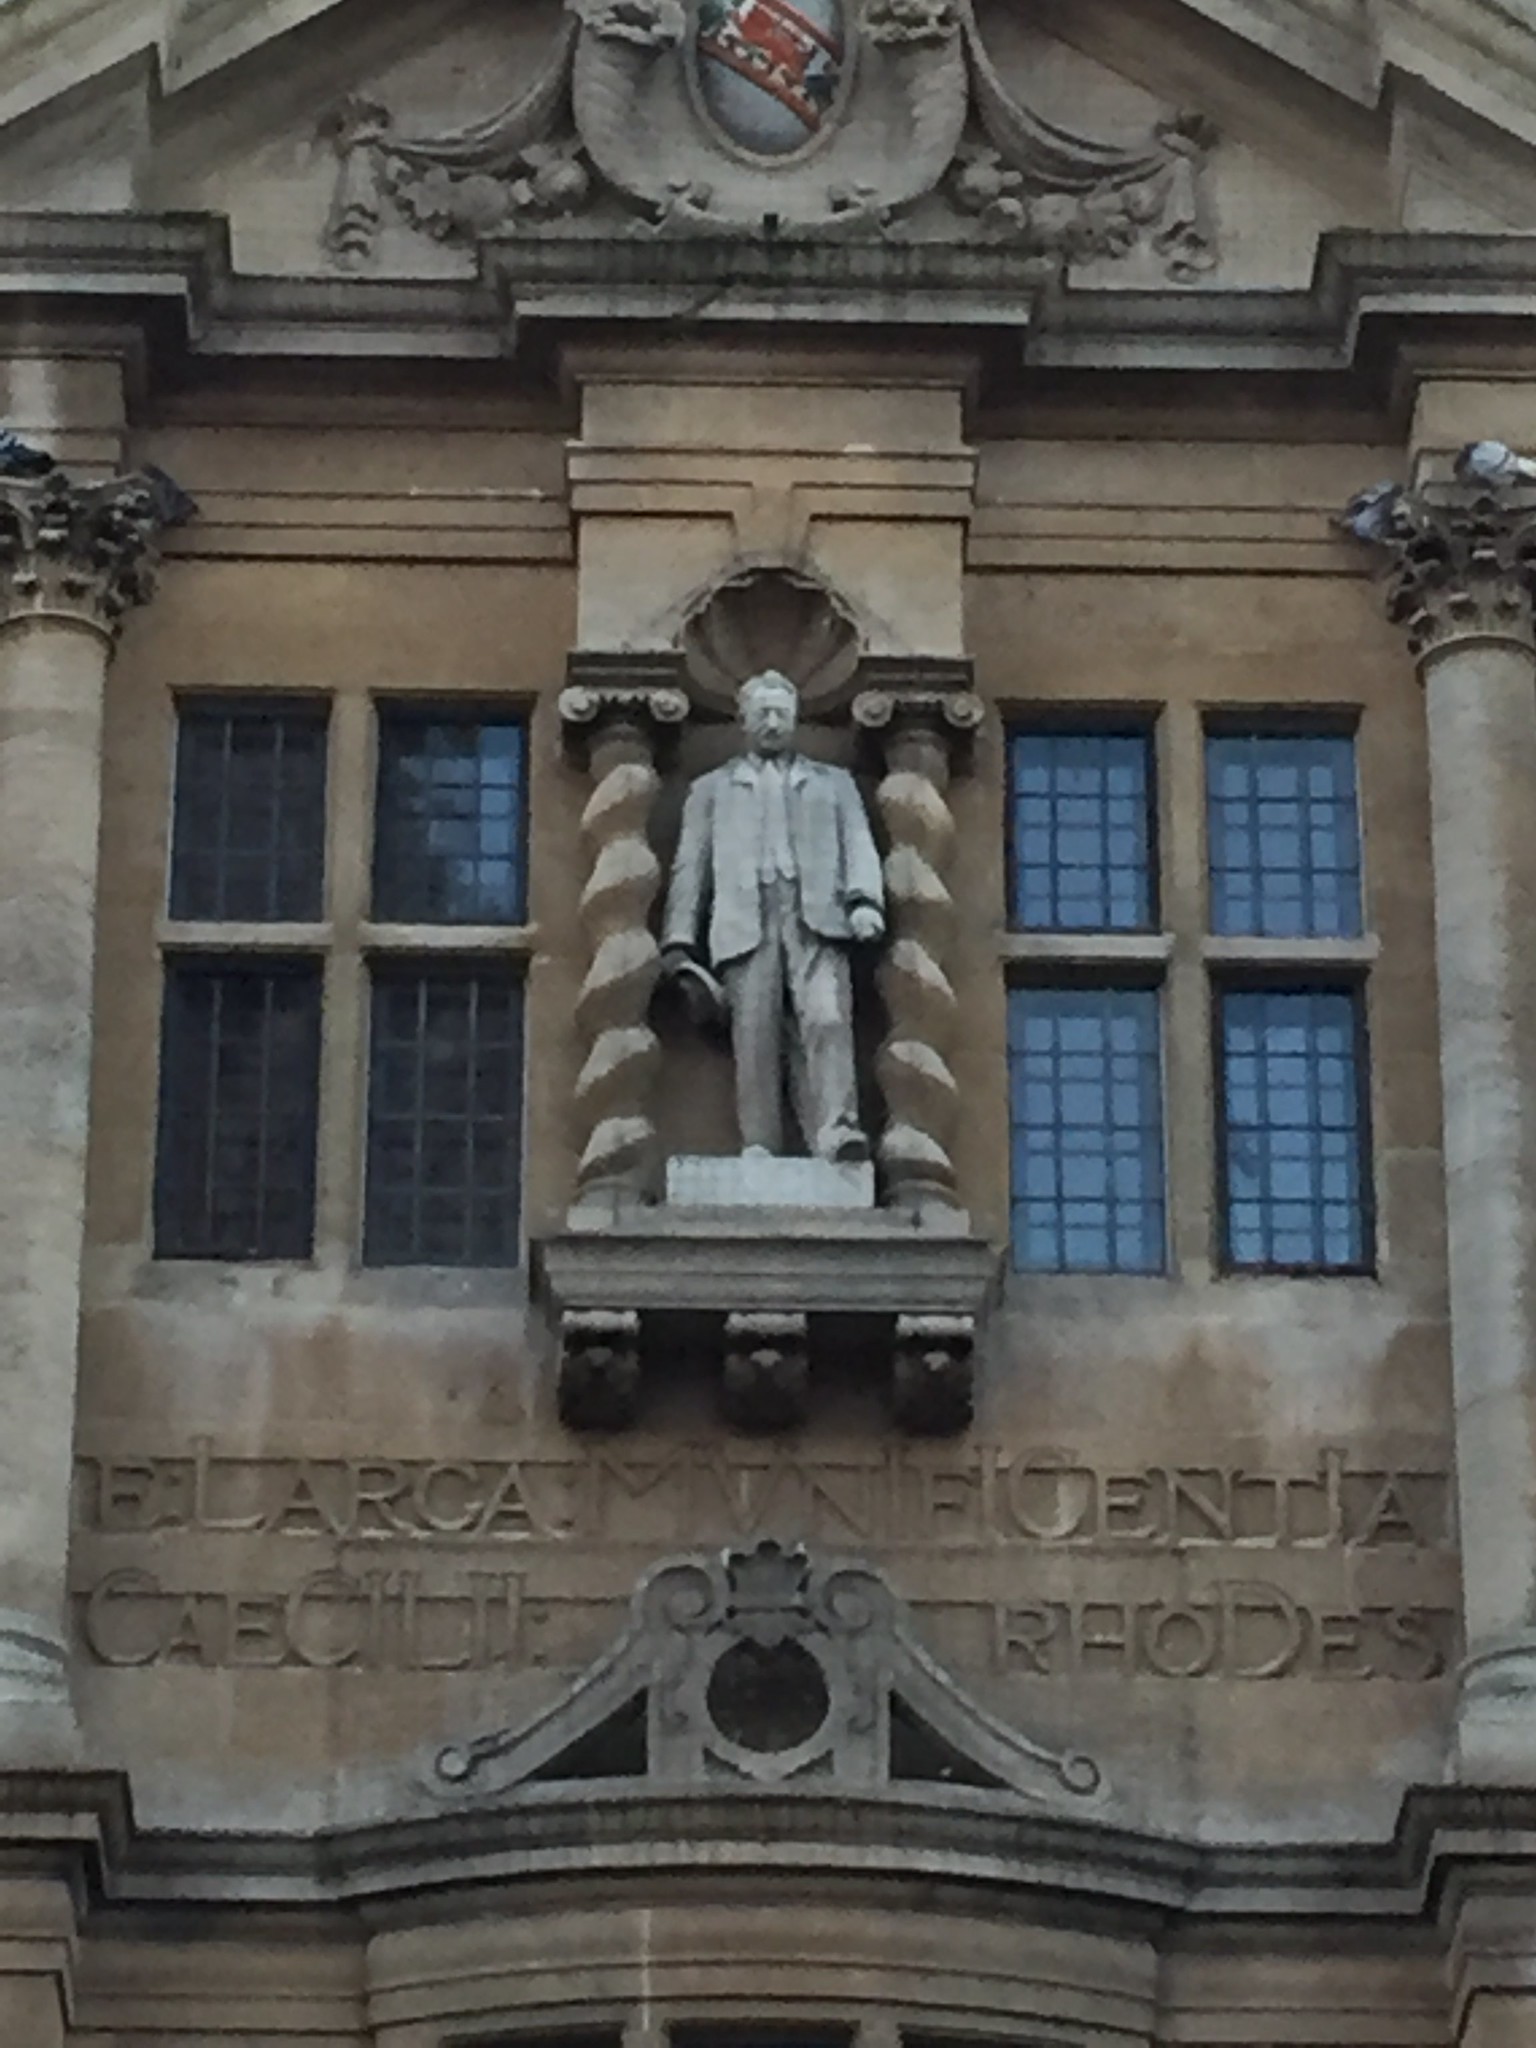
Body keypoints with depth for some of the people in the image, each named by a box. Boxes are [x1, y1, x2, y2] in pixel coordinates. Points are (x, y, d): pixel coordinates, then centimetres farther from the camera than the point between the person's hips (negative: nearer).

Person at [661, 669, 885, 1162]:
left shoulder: (833, 784, 29)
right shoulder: (712, 789, 28)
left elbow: (859, 848, 16)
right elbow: (689, 867, 21)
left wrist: (864, 900, -7)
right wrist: (679, 940, 6)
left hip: (815, 919, -1)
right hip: (747, 923, 1)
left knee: (827, 1020, -23)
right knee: (755, 1038, -12)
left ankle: (836, 1133, -35)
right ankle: (758, 1149, -16)